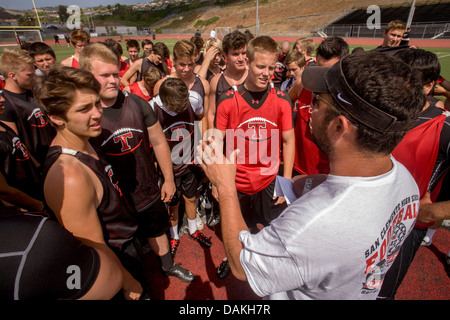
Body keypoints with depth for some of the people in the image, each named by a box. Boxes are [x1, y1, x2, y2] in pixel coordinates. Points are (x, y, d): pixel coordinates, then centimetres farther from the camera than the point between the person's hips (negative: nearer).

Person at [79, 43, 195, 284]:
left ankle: (169, 266, 55)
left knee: (157, 230, 27)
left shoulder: (136, 103, -8)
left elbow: (159, 142, 0)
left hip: (151, 192, 3)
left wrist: (168, 179, 3)